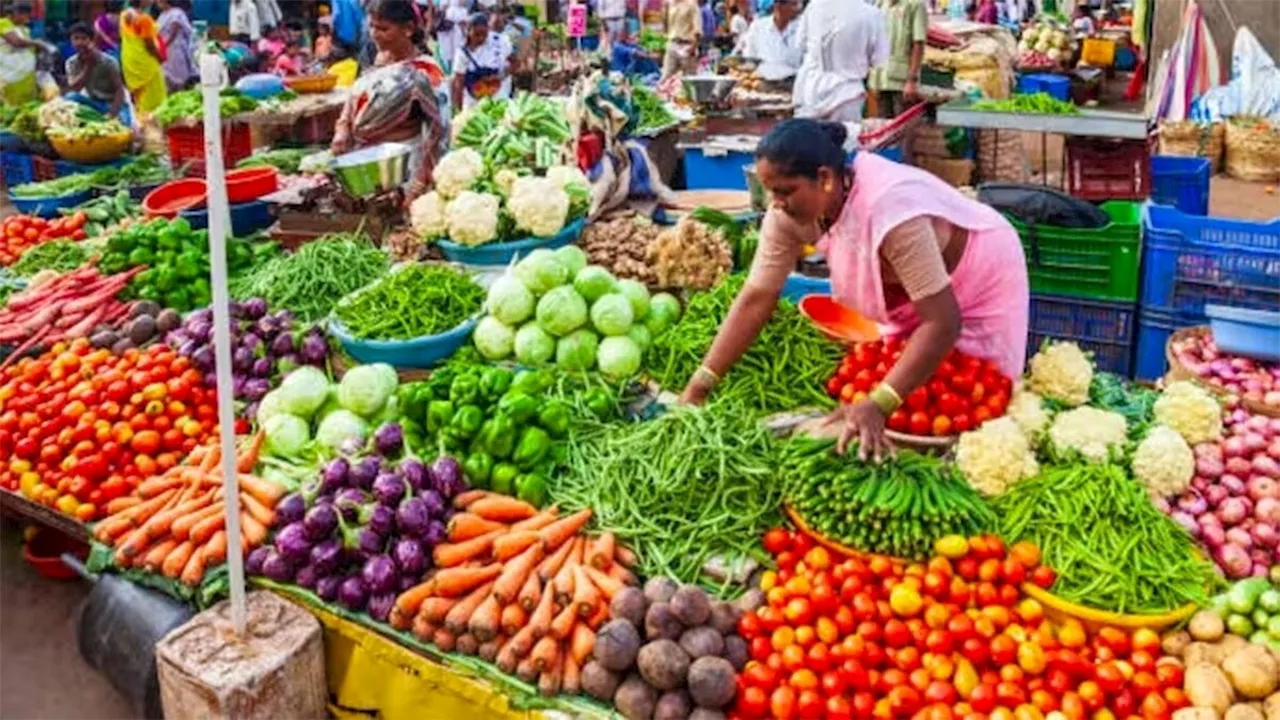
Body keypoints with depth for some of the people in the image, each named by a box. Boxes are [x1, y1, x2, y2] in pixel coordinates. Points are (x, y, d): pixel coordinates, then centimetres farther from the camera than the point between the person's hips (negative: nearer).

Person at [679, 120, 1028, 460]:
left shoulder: (890, 211, -41)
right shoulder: (790, 210, -22)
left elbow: (943, 322, -41)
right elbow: (756, 298, -19)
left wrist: (877, 406, -48)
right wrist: (699, 386, -24)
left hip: (980, 283, -6)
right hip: (910, 295, 6)